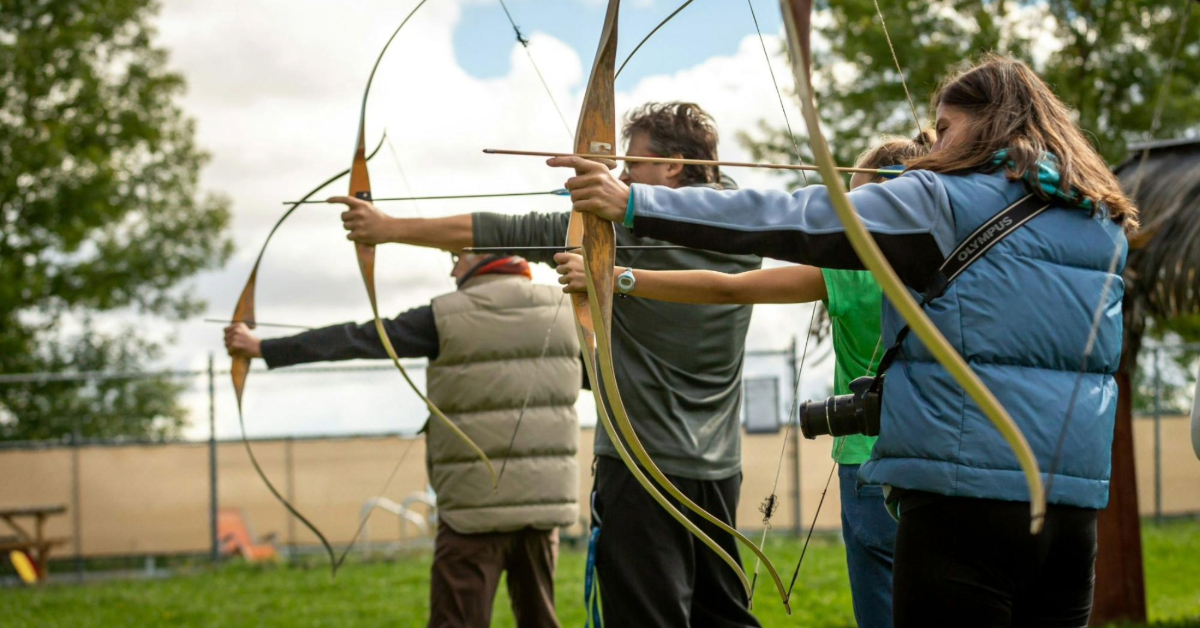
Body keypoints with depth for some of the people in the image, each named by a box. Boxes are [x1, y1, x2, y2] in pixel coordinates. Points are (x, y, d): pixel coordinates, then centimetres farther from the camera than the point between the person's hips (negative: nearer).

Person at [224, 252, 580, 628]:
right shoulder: (563, 310, 4)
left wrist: (261, 348, 5)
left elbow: (355, 340, -3)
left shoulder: (447, 318, -6)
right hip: (544, 499, 4)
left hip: (476, 504, -4)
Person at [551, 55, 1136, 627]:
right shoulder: (1103, 225, 12)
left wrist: (637, 204, -9)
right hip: (1074, 503, 6)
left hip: (967, 498, -6)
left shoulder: (944, 199, -6)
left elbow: (795, 221, -10)